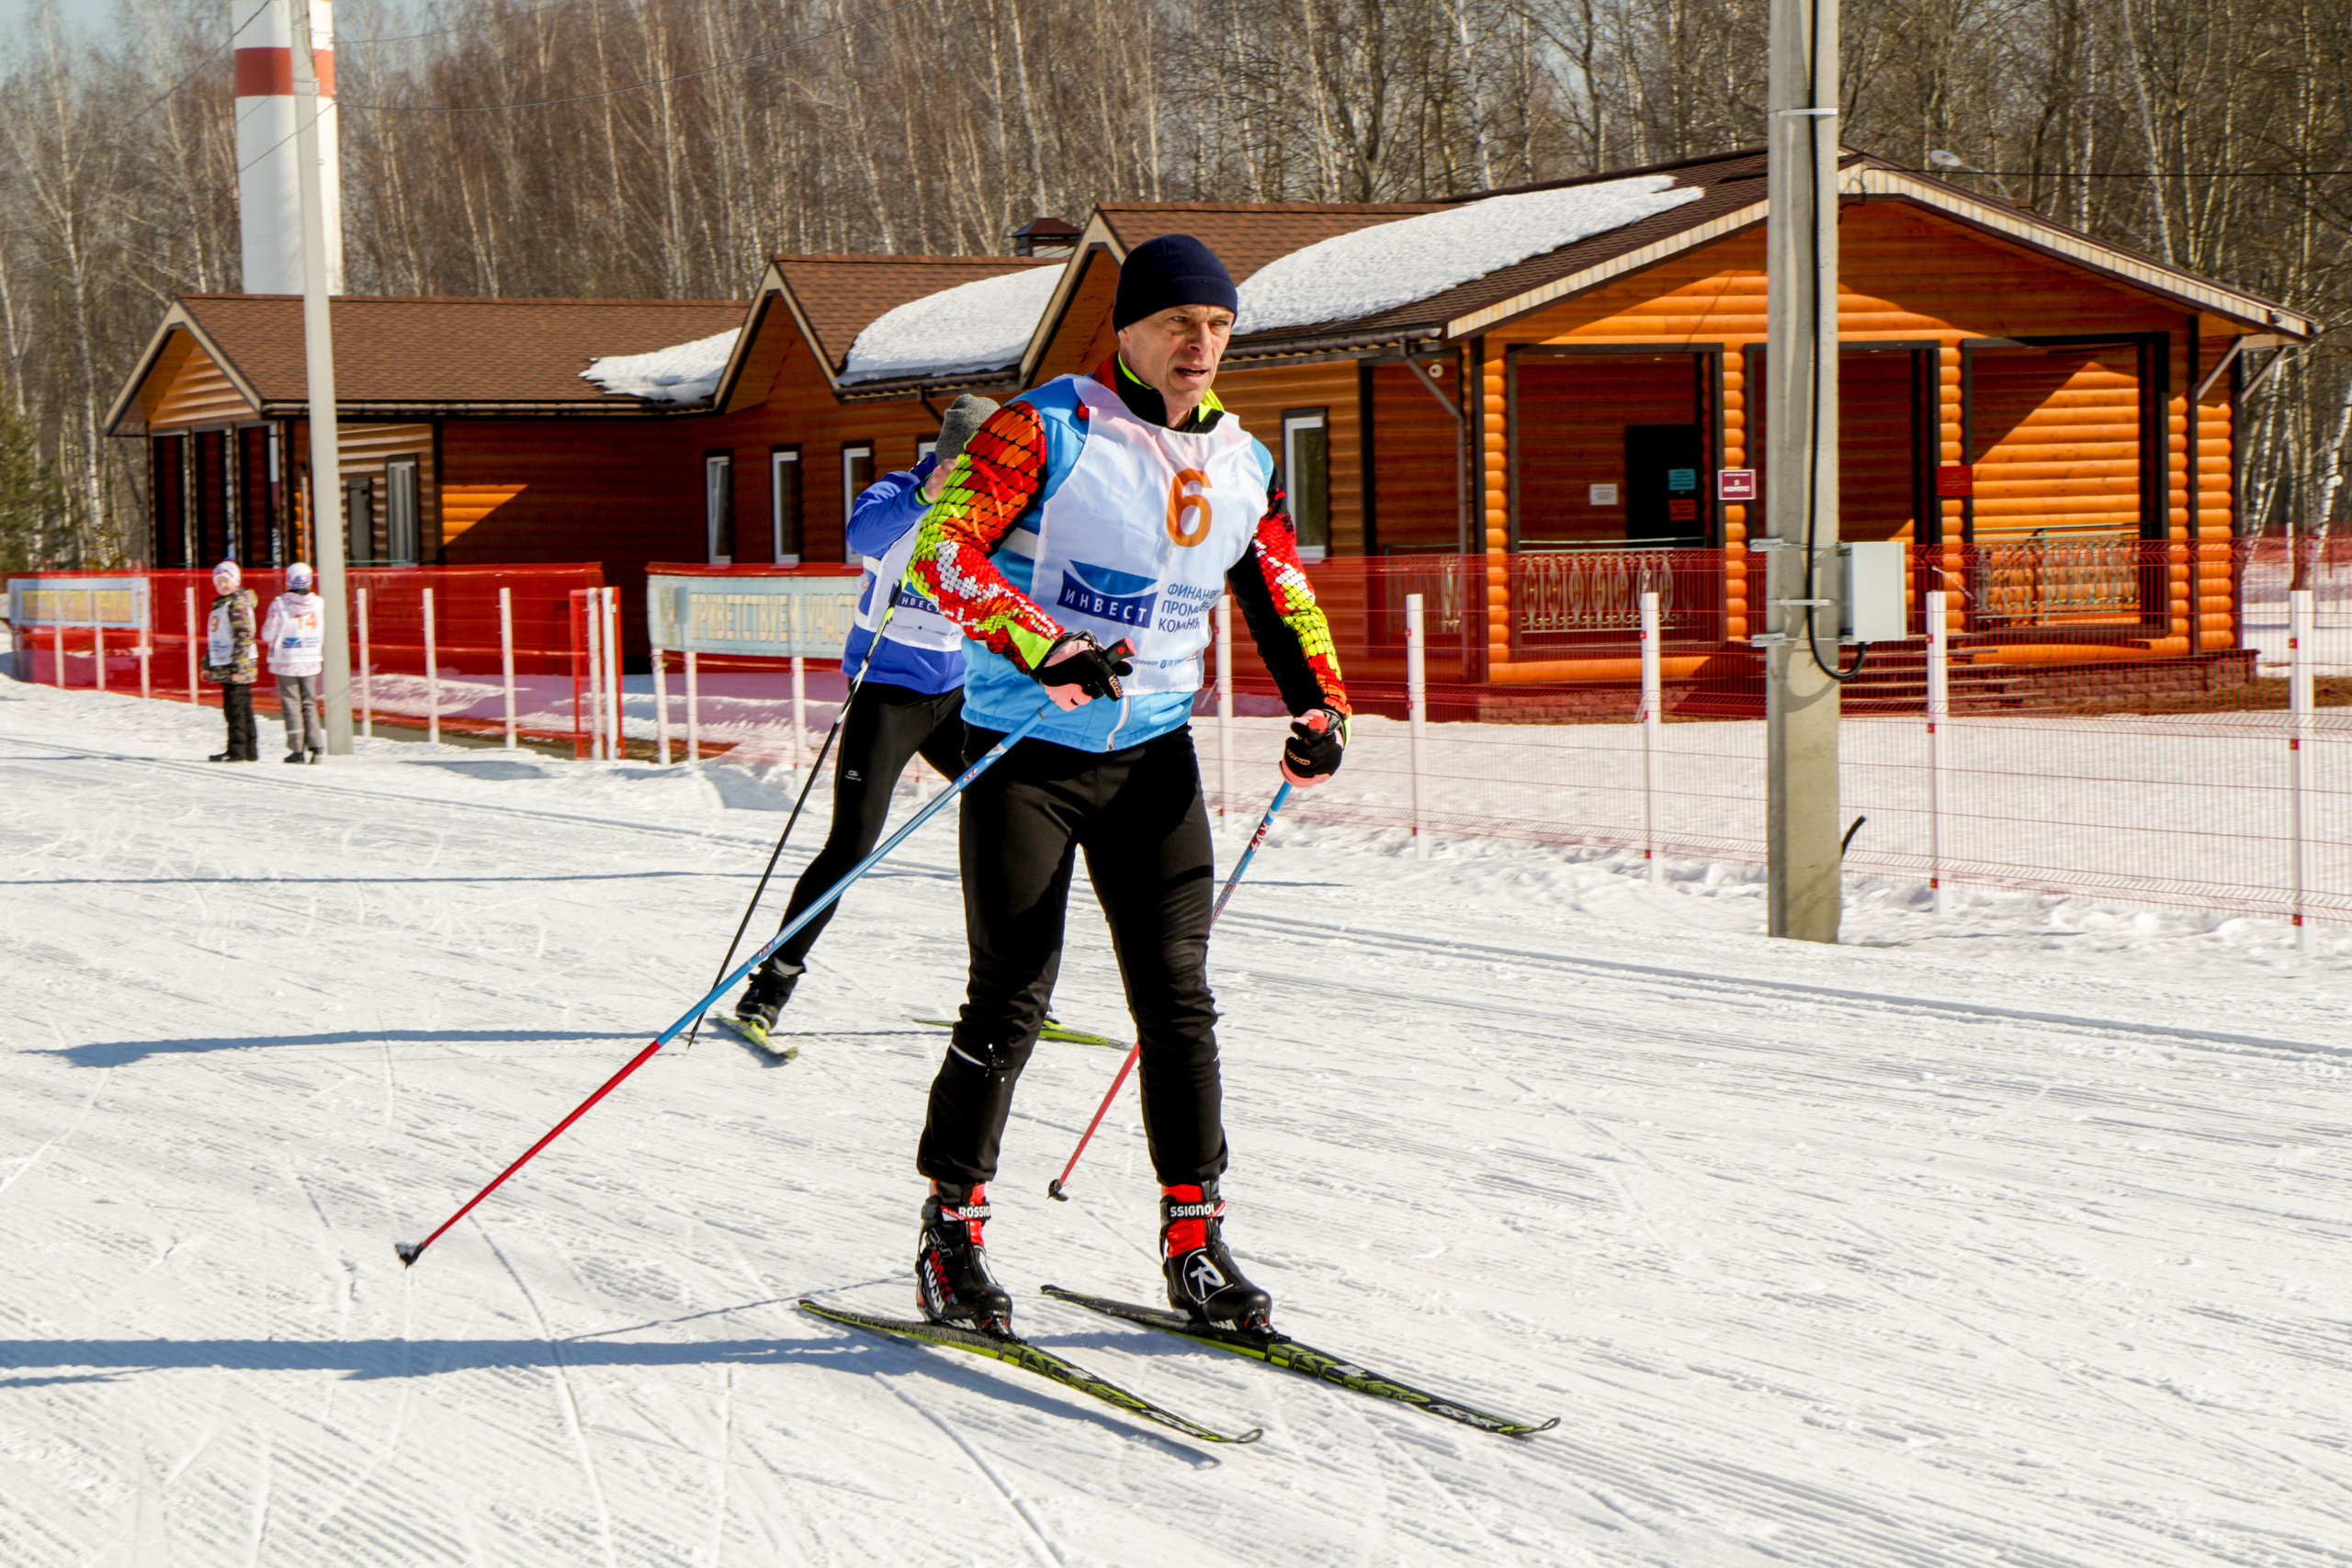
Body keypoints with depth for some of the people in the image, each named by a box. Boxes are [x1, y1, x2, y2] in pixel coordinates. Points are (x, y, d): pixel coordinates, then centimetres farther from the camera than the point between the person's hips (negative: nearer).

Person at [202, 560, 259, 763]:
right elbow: (213, 639, 27)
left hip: (238, 668, -9)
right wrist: (207, 665, 25)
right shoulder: (219, 604, 20)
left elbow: (244, 636, -17)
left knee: (235, 707, -8)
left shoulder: (239, 603, -10)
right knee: (242, 708, 10)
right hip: (224, 668, 9)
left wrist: (239, 666, -22)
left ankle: (237, 750, -7)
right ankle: (250, 751, 13)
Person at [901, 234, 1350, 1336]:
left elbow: (1284, 601, 20)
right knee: (1012, 996, -5)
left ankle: (1194, 1239, 8)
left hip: (1152, 758, 5)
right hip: (1024, 749, -5)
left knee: (1177, 997, 1)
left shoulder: (1242, 466, 8)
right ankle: (951, 1232, 7)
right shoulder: (1048, 429, -9)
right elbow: (942, 551, -18)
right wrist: (1043, 648, -31)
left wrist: (1320, 708, 4)